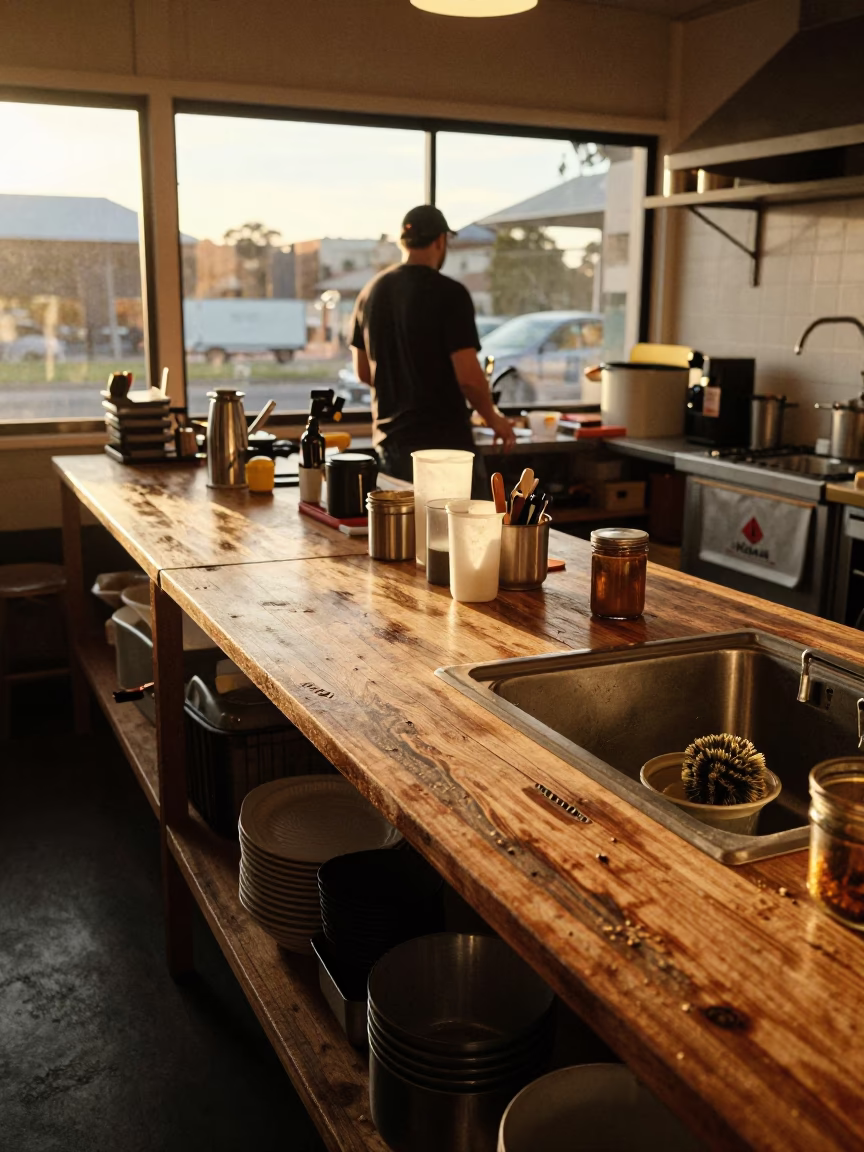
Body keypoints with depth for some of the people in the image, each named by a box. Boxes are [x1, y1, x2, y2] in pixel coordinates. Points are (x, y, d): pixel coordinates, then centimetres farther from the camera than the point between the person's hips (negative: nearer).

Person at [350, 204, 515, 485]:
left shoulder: (370, 293, 6)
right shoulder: (449, 293, -13)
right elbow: (468, 376, -18)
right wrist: (493, 418, 0)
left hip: (388, 441, 6)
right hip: (443, 441, -6)